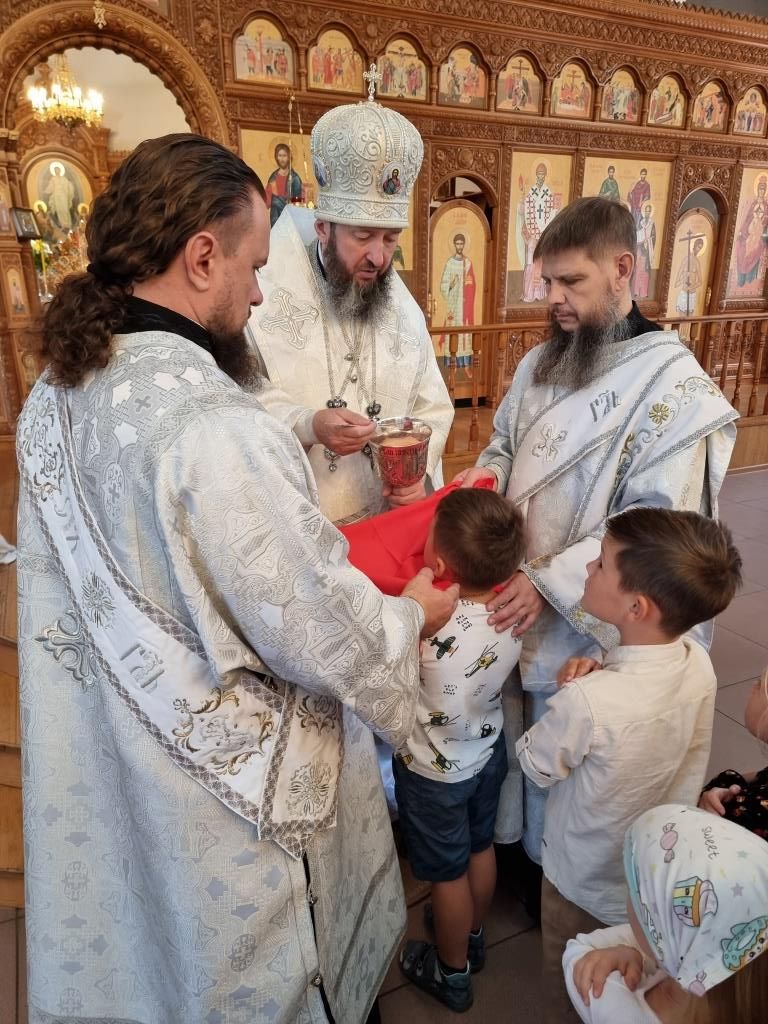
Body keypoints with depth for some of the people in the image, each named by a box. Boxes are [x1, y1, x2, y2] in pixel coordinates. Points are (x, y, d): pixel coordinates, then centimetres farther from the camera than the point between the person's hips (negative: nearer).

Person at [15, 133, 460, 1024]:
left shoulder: (54, 395, -5)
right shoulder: (217, 429, -32)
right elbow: (325, 638, -25)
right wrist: (411, 616, -5)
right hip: (231, 790, -7)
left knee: (137, 949, 32)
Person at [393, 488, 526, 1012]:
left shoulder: (432, 628, -41)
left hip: (434, 772, -6)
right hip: (488, 752, 6)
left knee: (448, 873, 19)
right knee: (481, 848, 29)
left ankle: (452, 972, 47)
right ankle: (474, 938, 57)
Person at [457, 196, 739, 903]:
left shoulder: (676, 387, -17)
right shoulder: (539, 364, 3)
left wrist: (552, 582, -25)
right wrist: (481, 481, -7)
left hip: (586, 627, -5)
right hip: (509, 606, 5)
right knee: (512, 733, 22)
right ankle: (511, 833, 51)